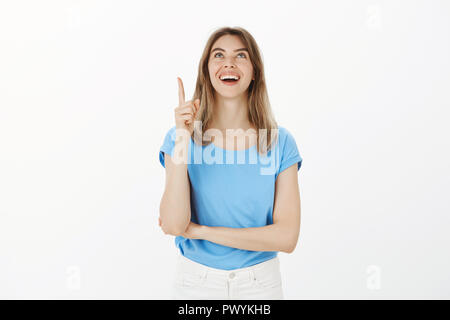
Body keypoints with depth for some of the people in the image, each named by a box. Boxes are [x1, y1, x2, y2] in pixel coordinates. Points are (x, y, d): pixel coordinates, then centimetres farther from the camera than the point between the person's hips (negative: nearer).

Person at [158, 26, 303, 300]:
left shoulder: (280, 142, -8)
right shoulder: (179, 136, -7)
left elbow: (287, 237, -14)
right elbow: (174, 225, -18)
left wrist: (200, 230, -14)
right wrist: (182, 141, -24)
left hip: (261, 283, 0)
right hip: (196, 282, 0)